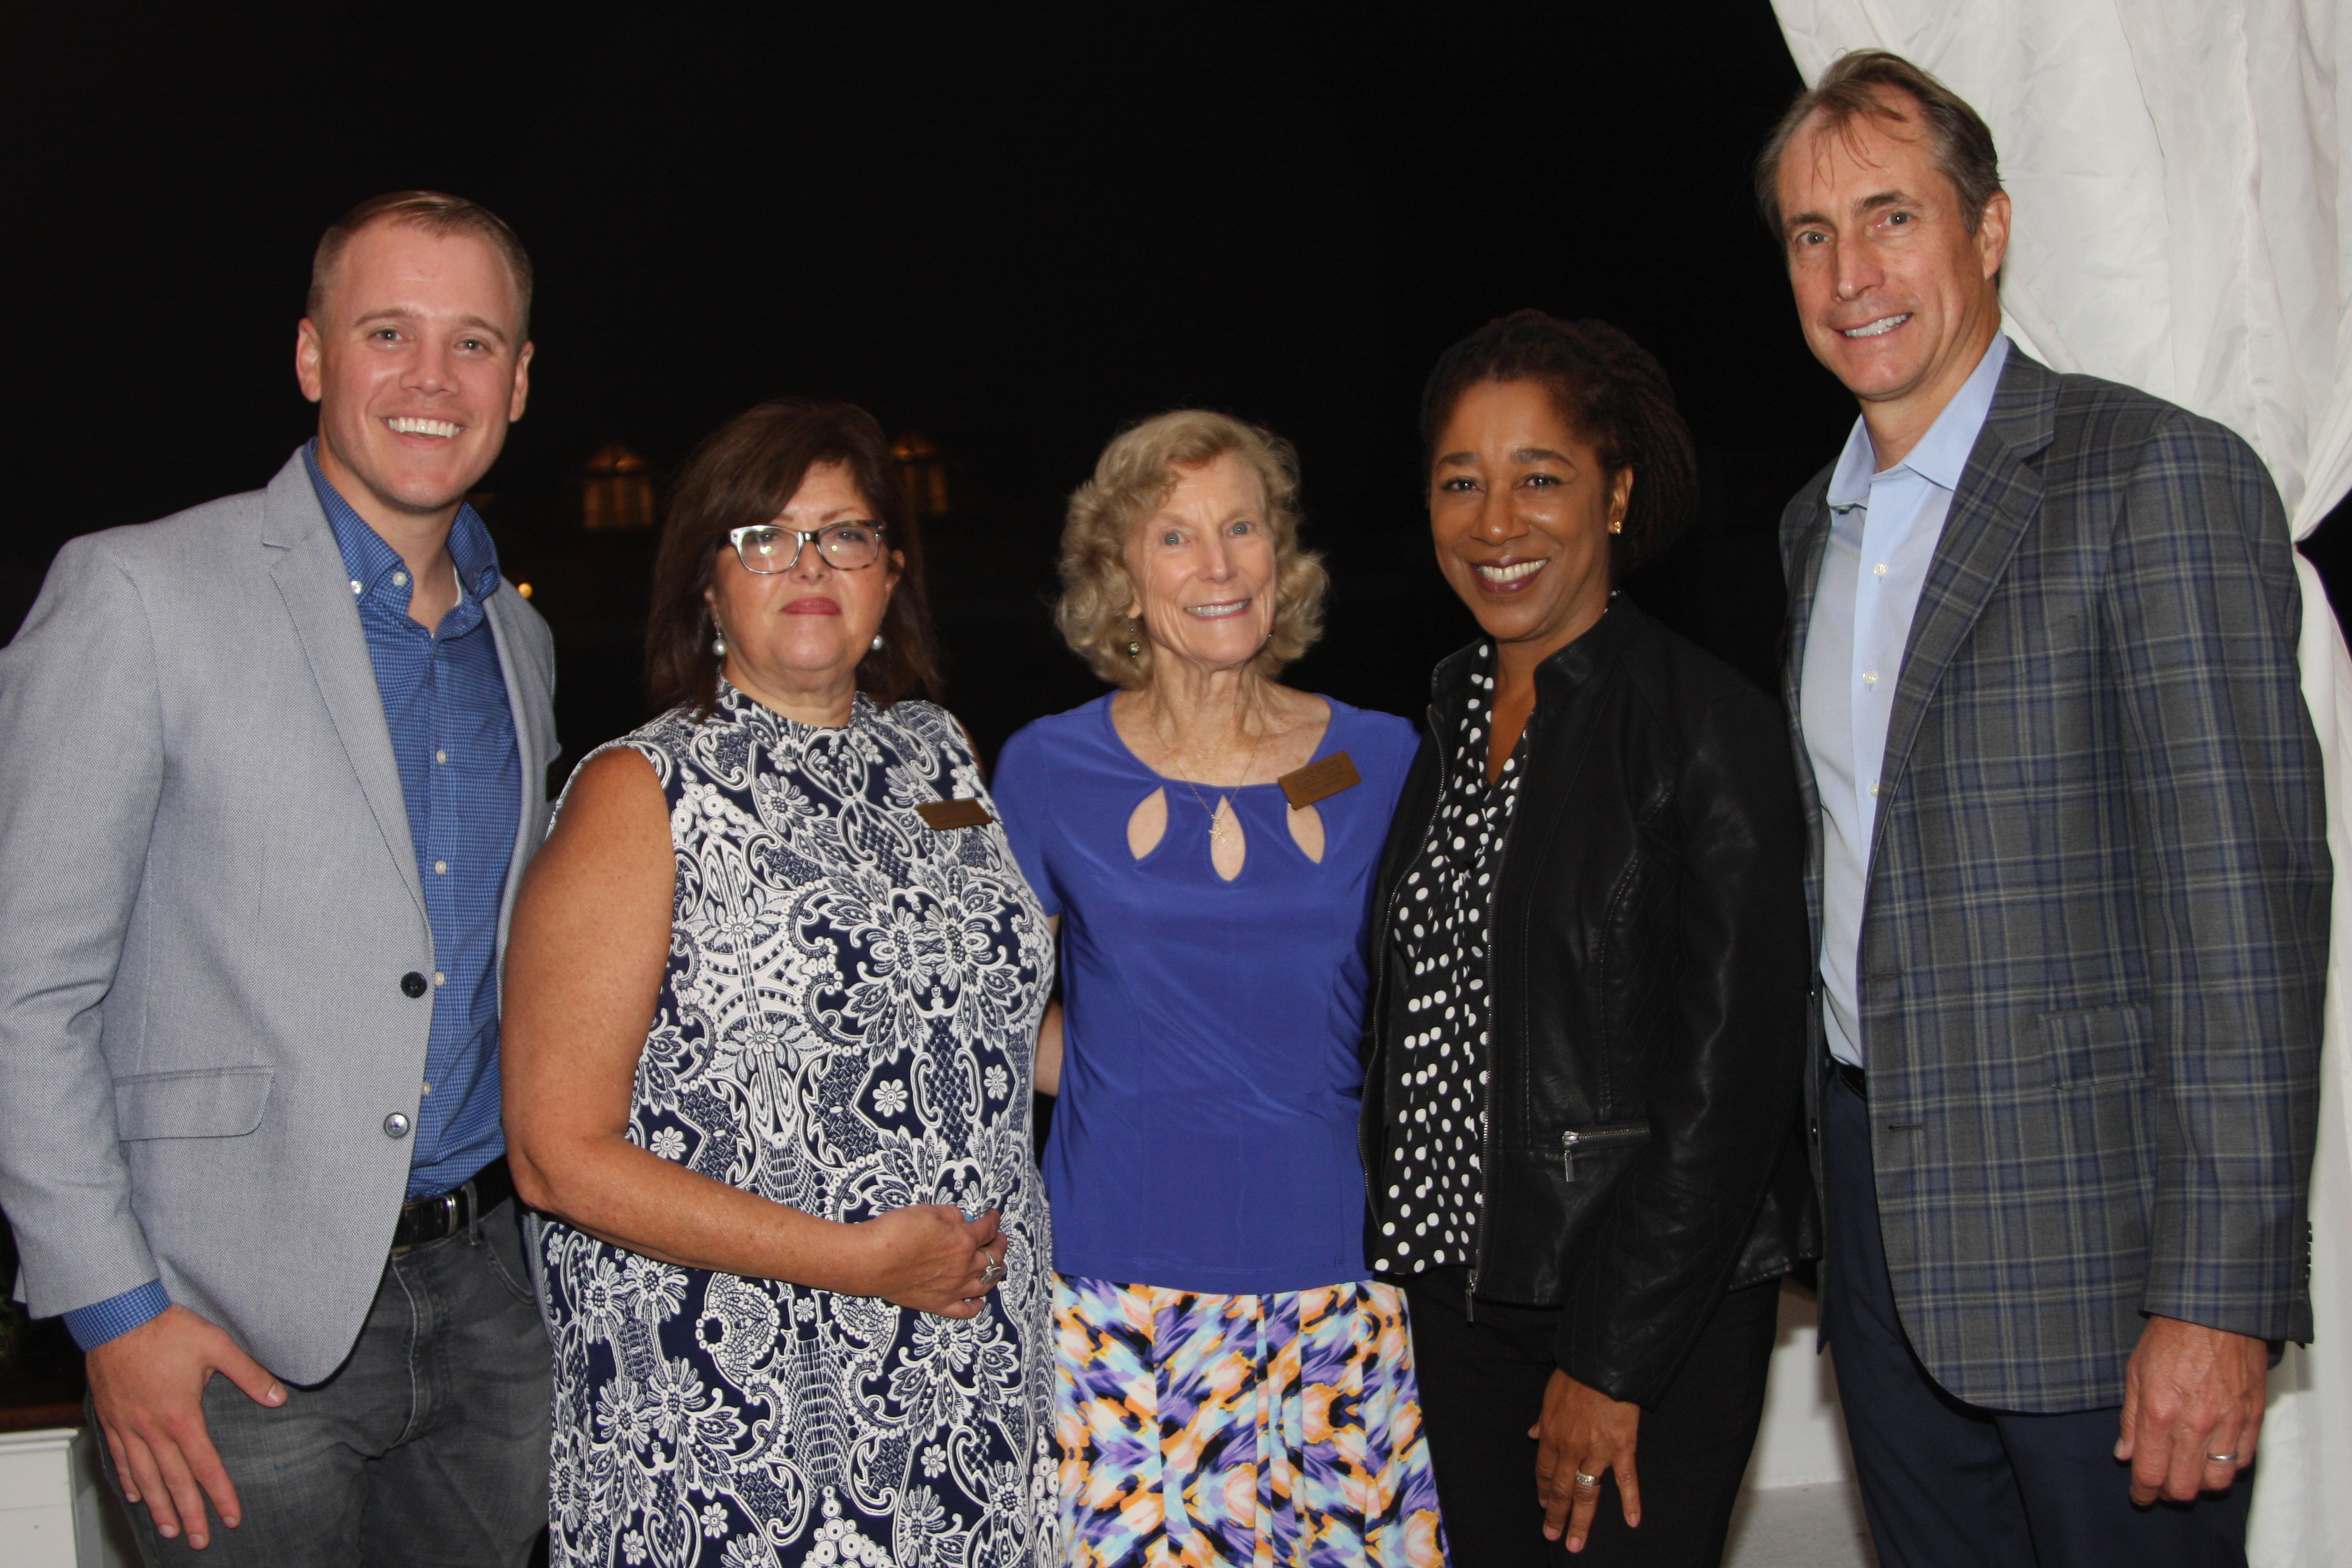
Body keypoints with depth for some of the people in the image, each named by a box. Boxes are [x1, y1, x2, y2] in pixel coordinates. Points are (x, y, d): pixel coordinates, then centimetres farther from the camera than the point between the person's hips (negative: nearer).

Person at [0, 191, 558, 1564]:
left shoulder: (519, 641, 11)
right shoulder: (136, 595, -8)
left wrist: (524, 1232, 13)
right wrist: (113, 1312, -13)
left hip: (481, 1296, 6)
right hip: (242, 1332, -5)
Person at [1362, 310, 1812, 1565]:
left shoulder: (1708, 727, -11)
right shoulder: (1445, 721, 8)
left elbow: (1731, 1076, -14)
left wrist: (1613, 1365, -14)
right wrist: (1410, 1260, 8)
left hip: (1656, 1318, -6)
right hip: (1458, 1295, 6)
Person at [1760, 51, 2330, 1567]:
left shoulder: (2158, 476, -10)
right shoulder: (1813, 527, 13)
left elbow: (2249, 885, -15)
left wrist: (2219, 1292, -19)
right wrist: (1838, 1201, 11)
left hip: (2092, 1237, -6)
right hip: (1884, 1216, 6)